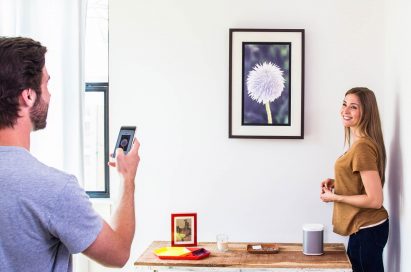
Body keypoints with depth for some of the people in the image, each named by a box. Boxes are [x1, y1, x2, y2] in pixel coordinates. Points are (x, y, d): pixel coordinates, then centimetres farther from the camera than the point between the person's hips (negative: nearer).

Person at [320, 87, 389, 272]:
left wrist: (334, 197, -15)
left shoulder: (362, 146, -22)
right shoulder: (358, 142, 8)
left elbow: (375, 200, -24)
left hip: (367, 229, -9)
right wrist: (336, 183, 5)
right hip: (363, 227, 9)